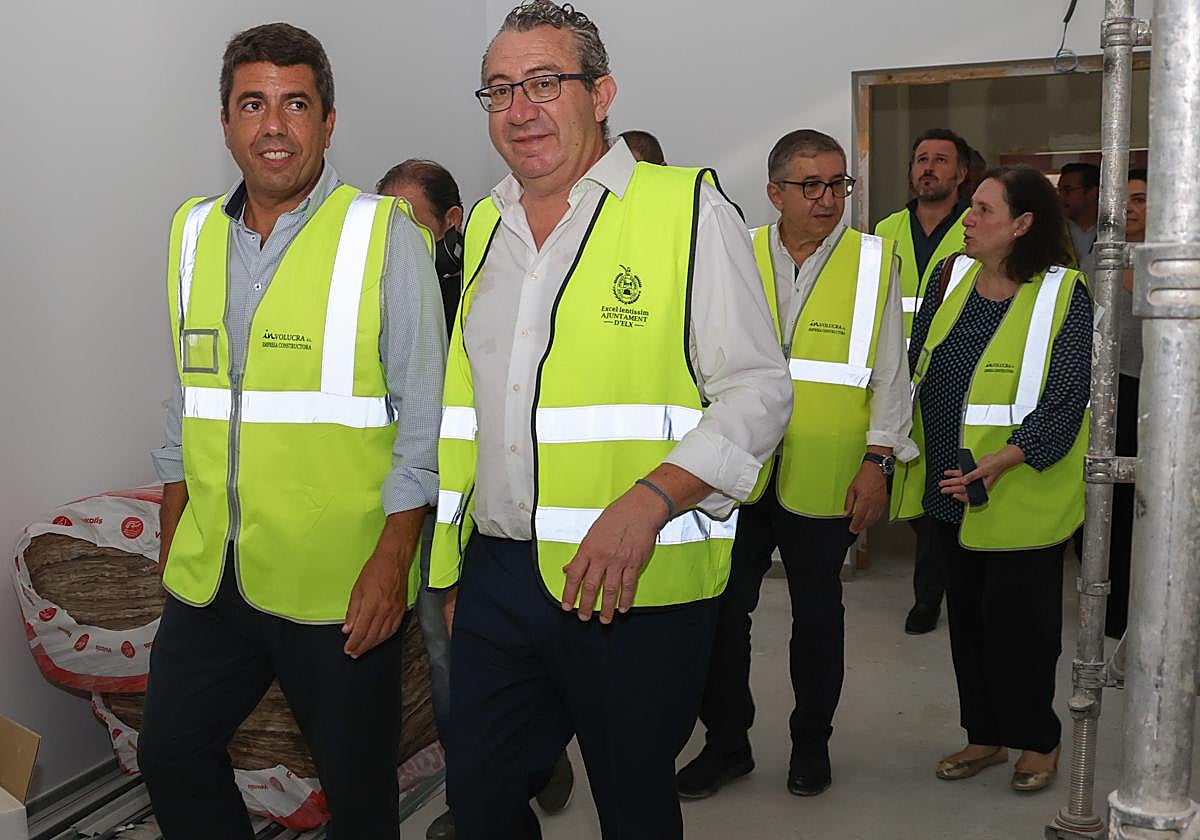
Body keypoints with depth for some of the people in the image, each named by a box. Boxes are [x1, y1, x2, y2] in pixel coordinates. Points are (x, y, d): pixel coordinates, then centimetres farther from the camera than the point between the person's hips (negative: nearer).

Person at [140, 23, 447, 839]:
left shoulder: (384, 236, -8)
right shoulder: (195, 231, 8)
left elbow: (424, 412, -9)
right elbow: (187, 399, 16)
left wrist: (393, 559, -14)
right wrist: (174, 540, 15)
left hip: (342, 584, -5)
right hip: (208, 578, 6)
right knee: (169, 754, 16)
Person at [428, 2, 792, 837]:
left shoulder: (691, 210, -6)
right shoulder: (486, 225, 12)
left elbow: (759, 391, -9)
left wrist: (647, 502, -24)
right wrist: (451, 565, 18)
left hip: (639, 589, -5)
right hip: (497, 579, 5)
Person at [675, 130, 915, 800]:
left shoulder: (876, 261, 1)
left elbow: (890, 372, 1)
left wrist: (878, 461, -7)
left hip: (824, 477, -1)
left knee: (818, 615, 13)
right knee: (723, 611, 6)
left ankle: (812, 742, 31)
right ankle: (727, 742, 24)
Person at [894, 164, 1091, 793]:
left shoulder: (1063, 294, -11)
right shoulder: (950, 277, 4)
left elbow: (1065, 403, -15)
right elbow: (916, 368, 9)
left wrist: (994, 467, -25)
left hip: (1020, 492, -5)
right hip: (948, 484, 5)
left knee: (1017, 617, 3)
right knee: (966, 612, 14)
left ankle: (1037, 740, 26)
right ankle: (985, 735, 32)